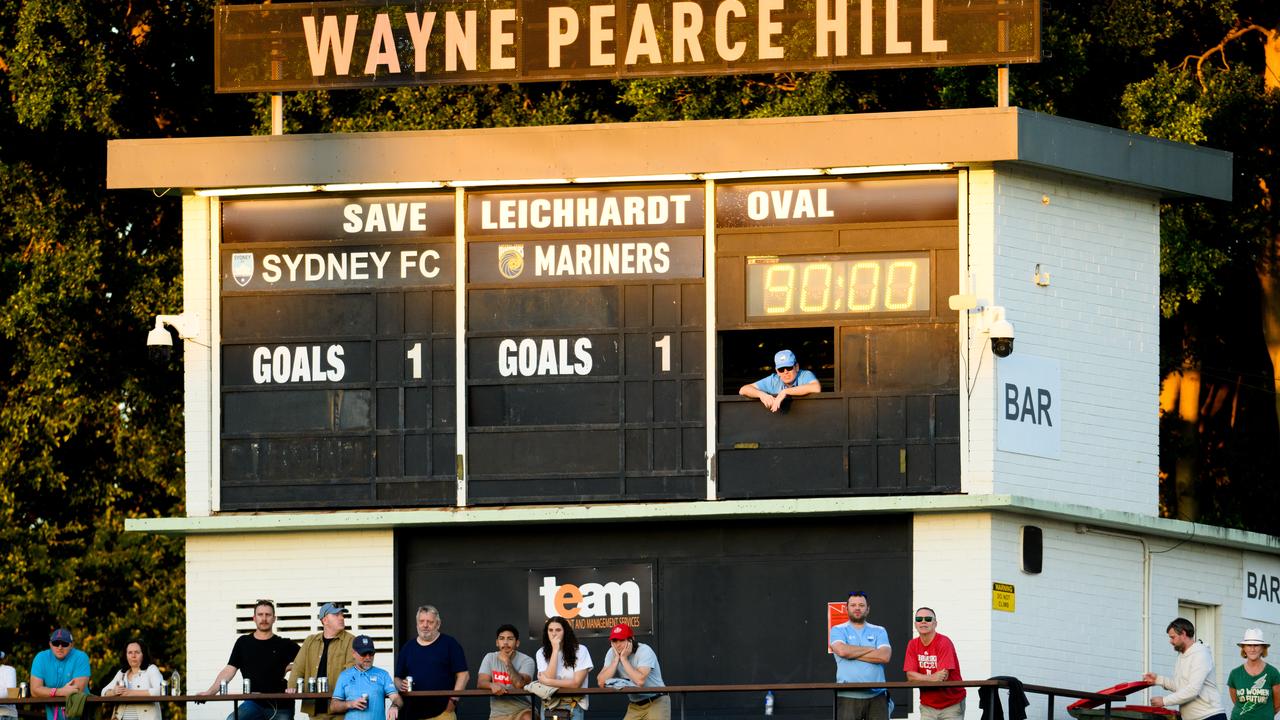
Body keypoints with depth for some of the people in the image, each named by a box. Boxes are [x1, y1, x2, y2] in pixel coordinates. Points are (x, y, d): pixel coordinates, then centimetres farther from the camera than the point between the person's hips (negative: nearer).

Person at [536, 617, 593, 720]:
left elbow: (576, 683, -7)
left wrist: (549, 682, -10)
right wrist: (555, 650, -9)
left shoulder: (580, 650, -1)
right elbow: (549, 678, -10)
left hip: (574, 703, -2)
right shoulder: (541, 653, 6)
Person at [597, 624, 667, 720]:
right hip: (634, 706, 6)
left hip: (656, 702, -6)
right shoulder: (612, 653, -2)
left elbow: (640, 681, -31)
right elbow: (601, 682, -11)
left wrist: (624, 659, -23)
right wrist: (616, 659, -16)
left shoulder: (644, 651, -17)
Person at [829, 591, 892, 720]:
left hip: (877, 695, 2)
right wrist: (871, 649, -3)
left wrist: (853, 654, -6)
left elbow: (884, 656, -5)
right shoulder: (838, 631, 8)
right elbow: (842, 650, -13)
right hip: (848, 697, -2)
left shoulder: (879, 631, 13)